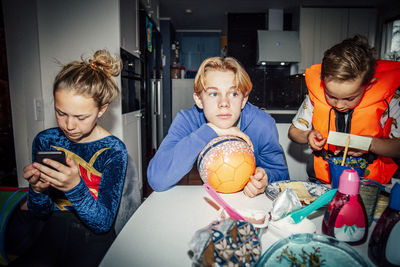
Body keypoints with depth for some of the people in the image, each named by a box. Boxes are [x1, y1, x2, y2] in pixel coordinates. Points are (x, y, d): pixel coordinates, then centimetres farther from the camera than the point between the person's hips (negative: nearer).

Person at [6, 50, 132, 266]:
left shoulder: (113, 150, -13)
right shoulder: (45, 141, -2)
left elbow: (103, 223, -16)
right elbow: (40, 214, 3)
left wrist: (75, 187, -33)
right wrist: (37, 190, -19)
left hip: (93, 238, -2)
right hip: (52, 232, 2)